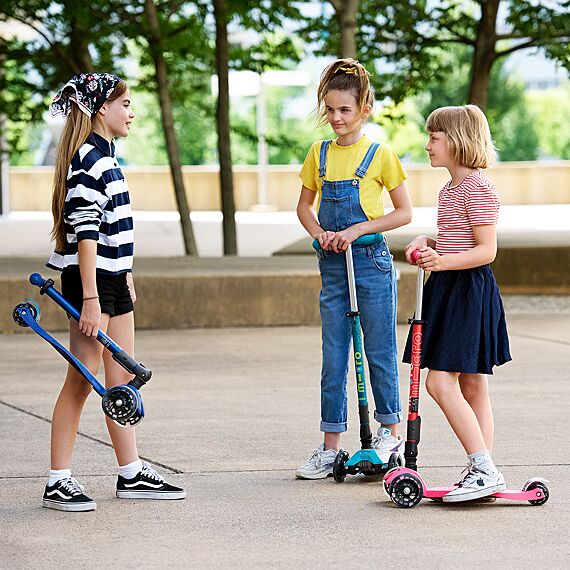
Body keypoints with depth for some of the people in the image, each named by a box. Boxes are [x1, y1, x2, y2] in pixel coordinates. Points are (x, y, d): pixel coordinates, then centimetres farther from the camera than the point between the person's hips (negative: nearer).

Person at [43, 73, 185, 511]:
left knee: (123, 378, 12)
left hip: (113, 278, 10)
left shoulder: (104, 155, 15)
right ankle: (59, 482, -1)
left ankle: (132, 474, 19)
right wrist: (90, 298, -24)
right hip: (89, 279, -10)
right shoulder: (88, 160, -16)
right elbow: (85, 234, -21)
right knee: (82, 378, -7)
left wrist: (126, 278, 24)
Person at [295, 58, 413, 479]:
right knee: (333, 360, 5)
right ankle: (330, 448, 8)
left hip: (372, 262, -4)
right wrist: (319, 233, -4)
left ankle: (391, 431, 19)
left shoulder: (380, 154, -5)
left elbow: (404, 212, -3)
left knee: (380, 353, 3)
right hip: (333, 265, 4)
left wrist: (357, 230, -13)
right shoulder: (320, 153, 7)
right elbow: (305, 205, 17)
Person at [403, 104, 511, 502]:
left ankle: (485, 470, -14)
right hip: (449, 290, 10)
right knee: (472, 386, 9)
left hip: (469, 289, -10)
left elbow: (486, 250, -18)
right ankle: (484, 474, 11)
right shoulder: (449, 190, 18)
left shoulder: (477, 188, -14)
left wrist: (443, 261, -30)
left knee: (440, 381, -14)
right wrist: (425, 242, 5)